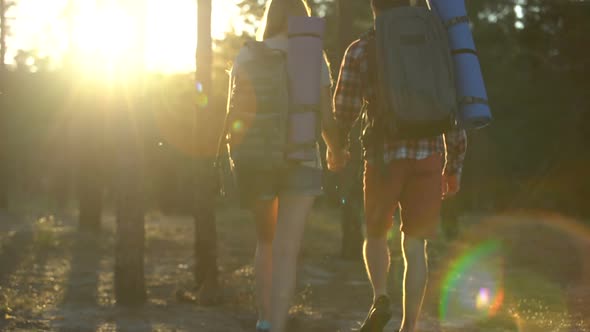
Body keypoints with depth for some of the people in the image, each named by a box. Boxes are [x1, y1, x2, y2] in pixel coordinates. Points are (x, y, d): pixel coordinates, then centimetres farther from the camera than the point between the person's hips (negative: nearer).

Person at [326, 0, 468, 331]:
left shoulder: (361, 50, 2)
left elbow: (345, 109, -1)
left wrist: (336, 149, 18)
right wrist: (454, 168, 16)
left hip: (383, 155, -2)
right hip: (428, 155, 2)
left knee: (376, 235, 19)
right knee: (415, 246, 8)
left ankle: (380, 298, -4)